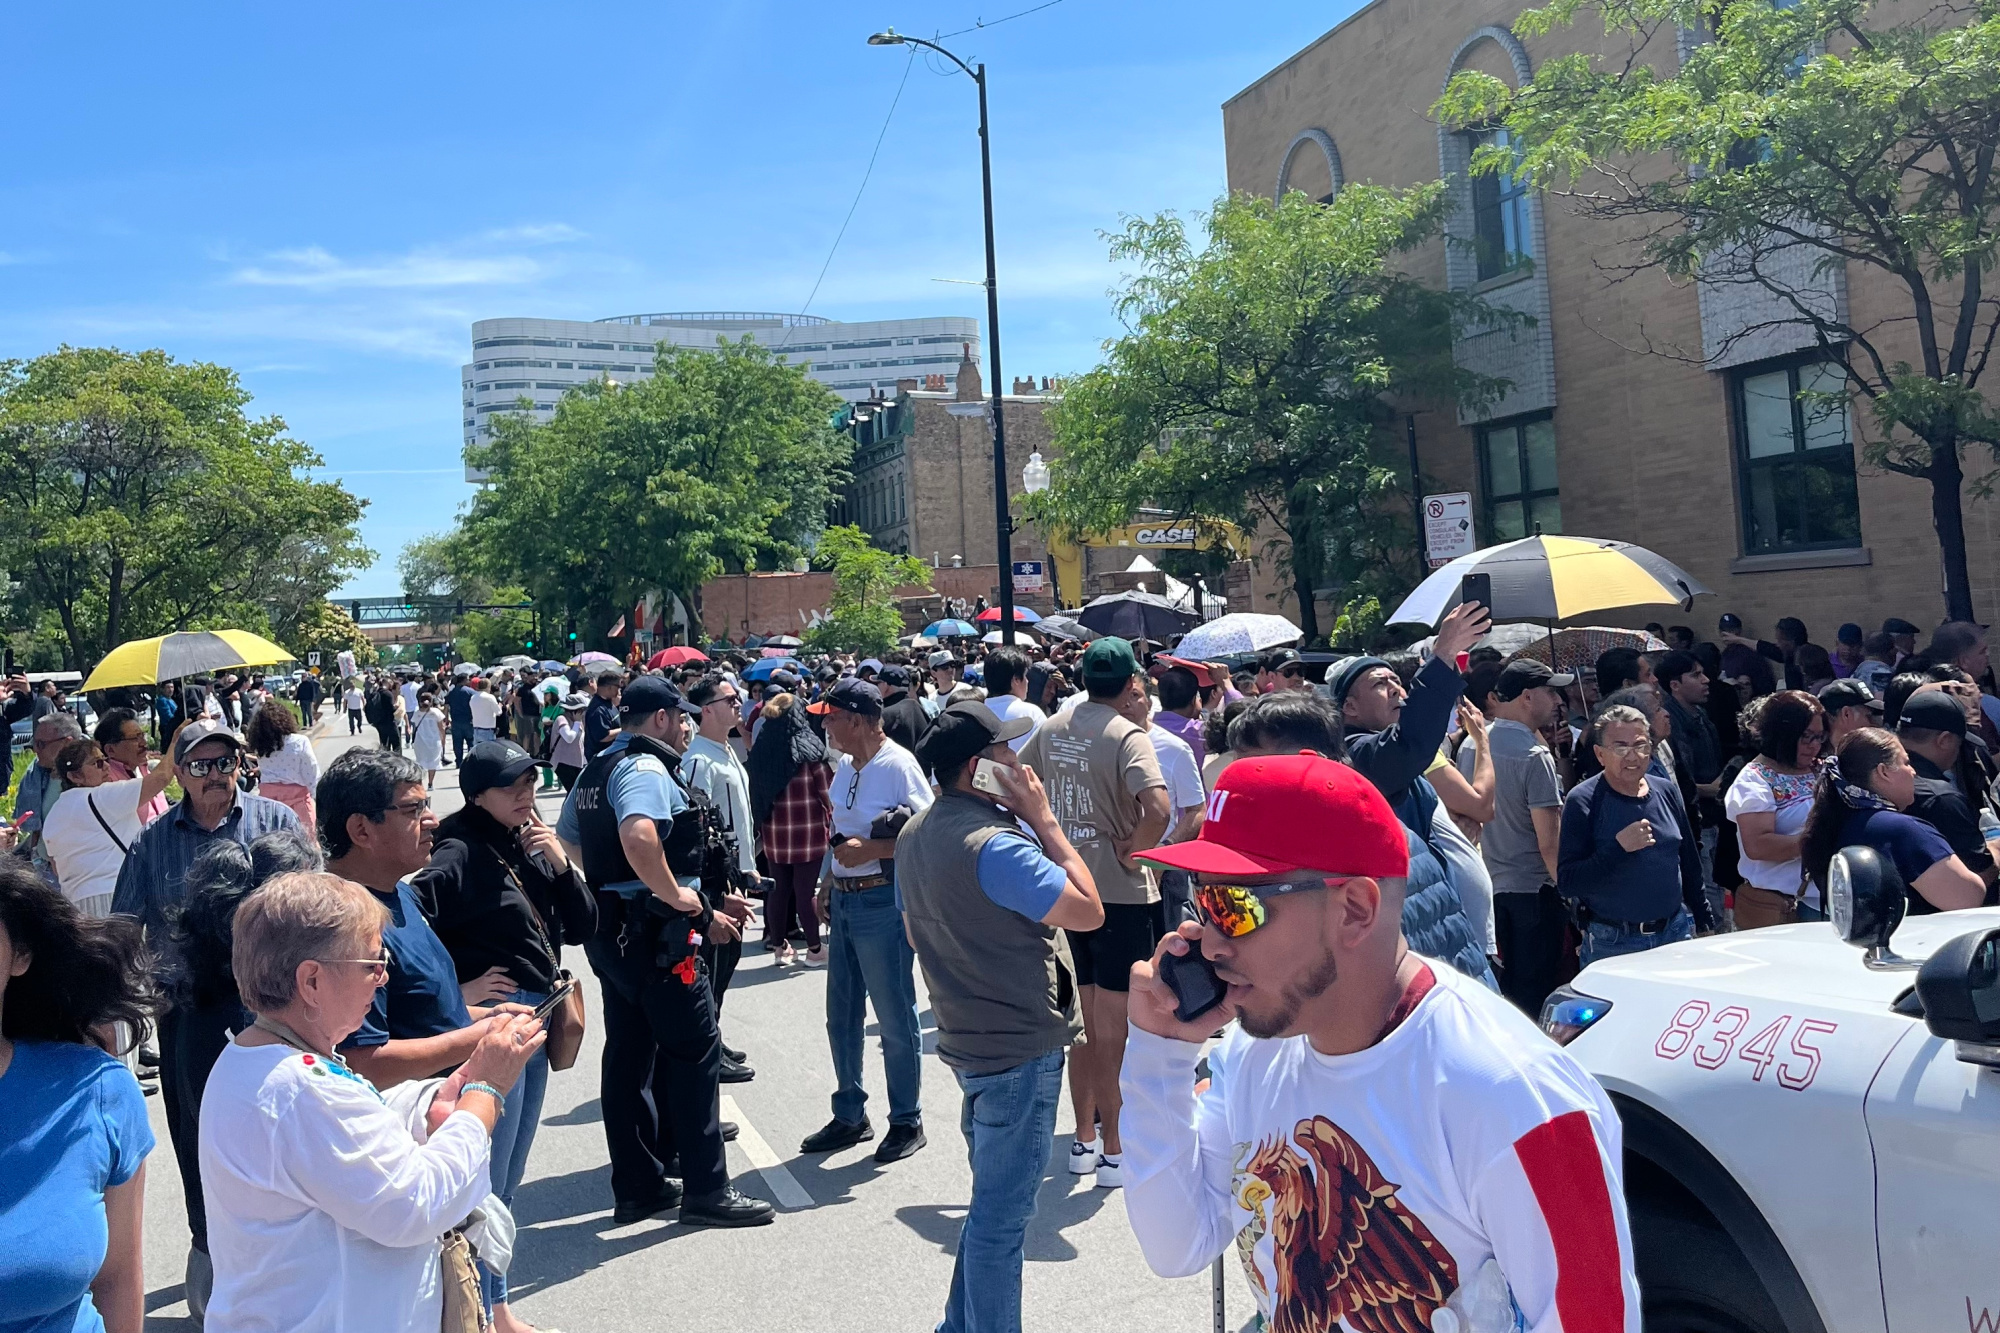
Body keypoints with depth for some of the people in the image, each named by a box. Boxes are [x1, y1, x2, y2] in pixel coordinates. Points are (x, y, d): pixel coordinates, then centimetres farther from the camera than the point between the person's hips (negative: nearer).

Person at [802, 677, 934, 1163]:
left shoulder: (898, 764, -15)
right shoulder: (844, 766, 11)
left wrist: (870, 849, -22)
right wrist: (828, 883, 17)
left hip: (884, 900, -9)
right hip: (845, 901, 9)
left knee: (895, 1017, 3)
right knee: (841, 1016, 15)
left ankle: (907, 1121, 18)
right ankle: (850, 1116, 30)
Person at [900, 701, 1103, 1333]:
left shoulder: (914, 836, 5)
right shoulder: (993, 843, -25)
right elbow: (1089, 910, -22)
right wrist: (1043, 819, -17)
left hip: (968, 1039, 10)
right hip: (1021, 1048, -10)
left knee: (993, 1198, 23)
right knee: (1003, 1211, 2)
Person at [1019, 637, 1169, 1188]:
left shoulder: (1052, 728, 5)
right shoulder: (1127, 735, -16)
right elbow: (1159, 807, -31)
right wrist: (1134, 850, -15)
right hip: (1121, 893, -6)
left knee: (1084, 1023, 19)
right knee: (1113, 1029, 4)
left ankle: (1084, 1138, 29)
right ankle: (1115, 1150, 15)